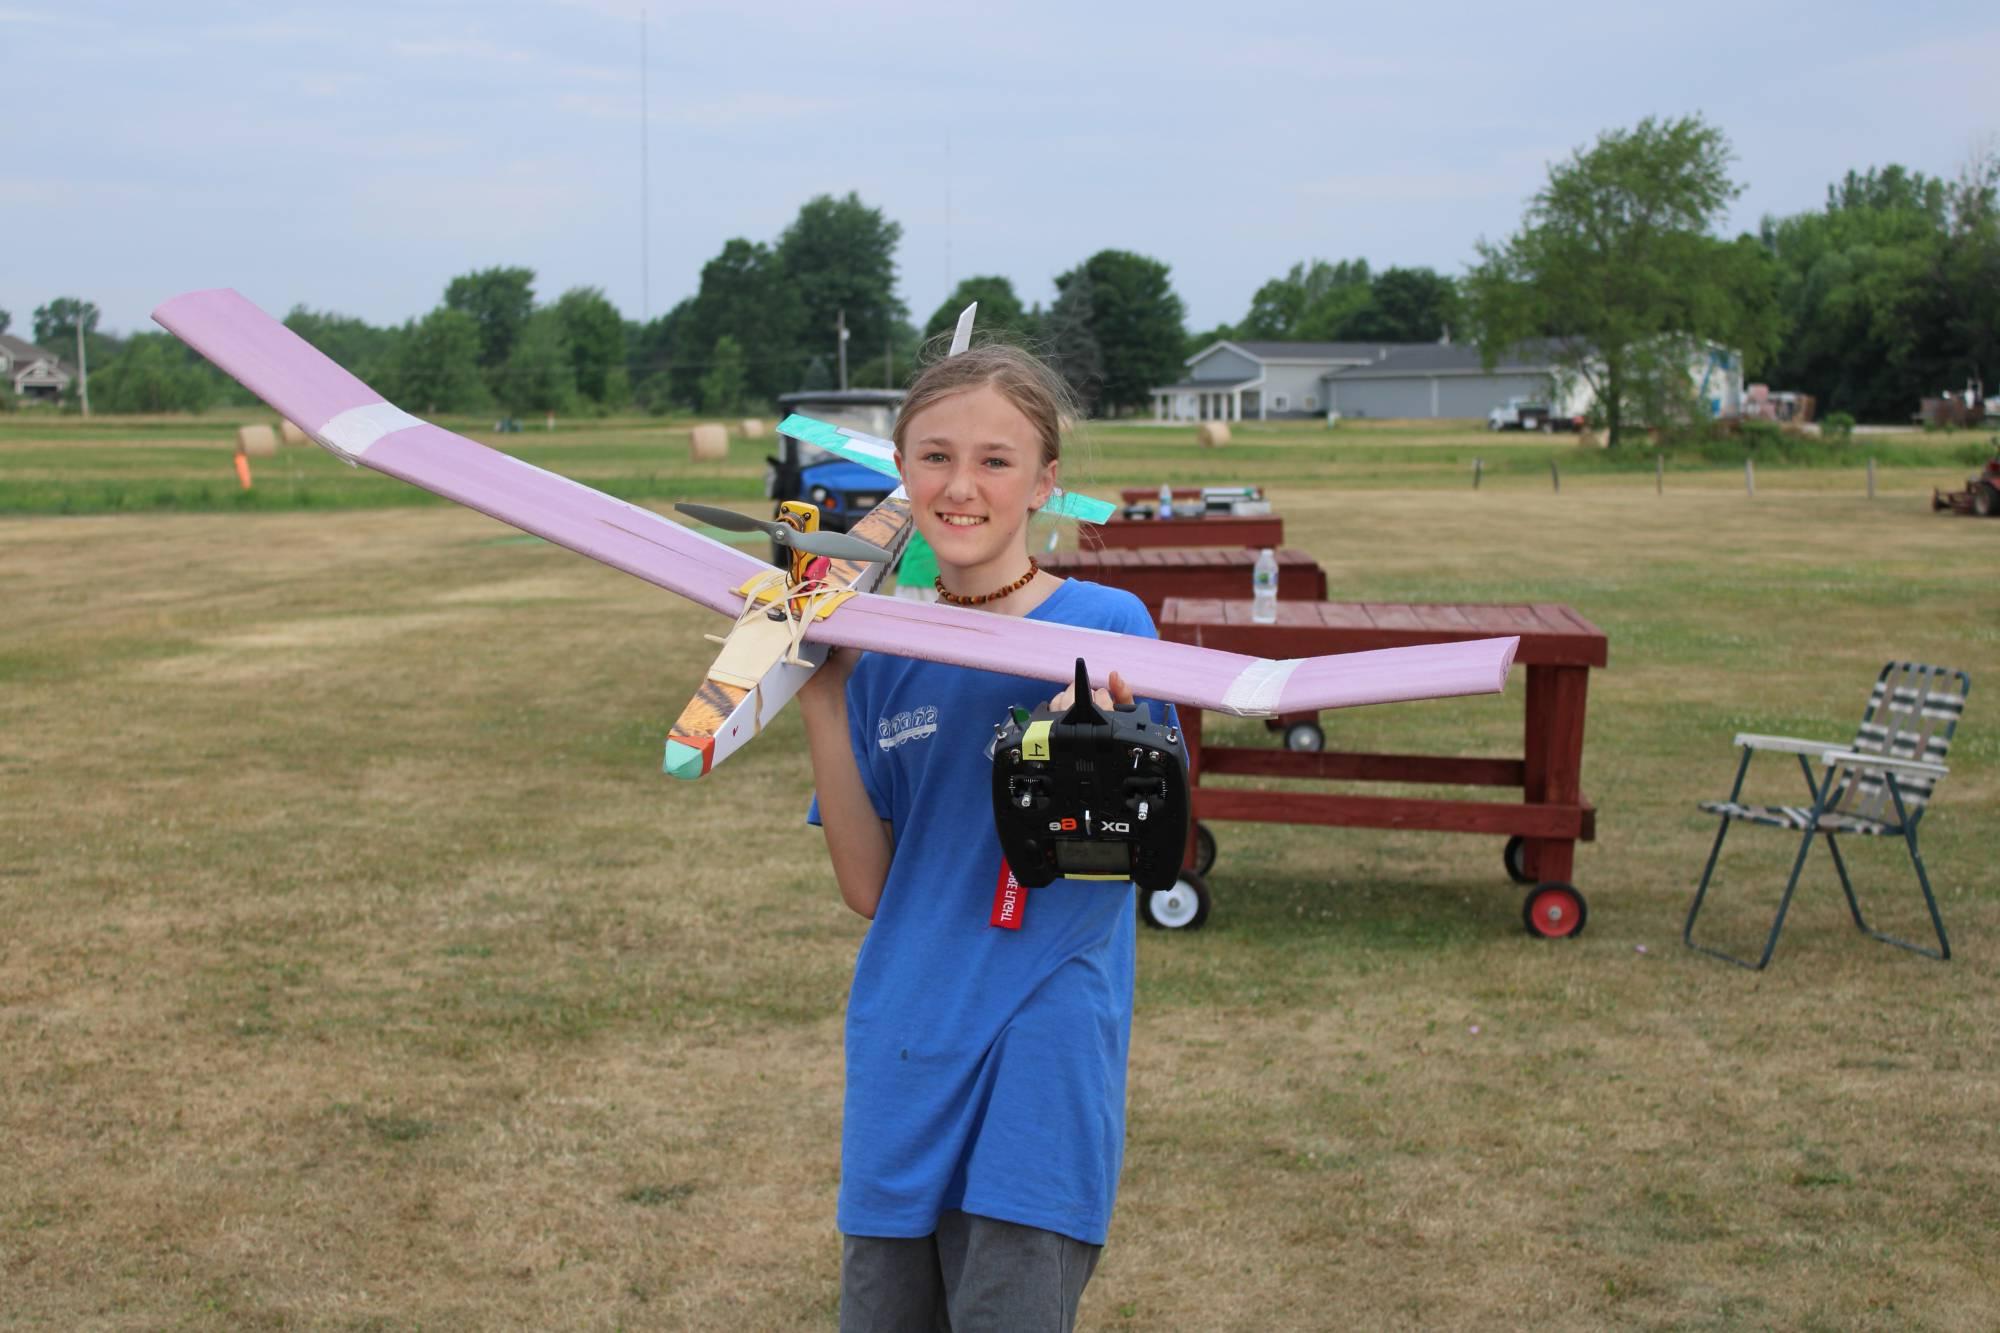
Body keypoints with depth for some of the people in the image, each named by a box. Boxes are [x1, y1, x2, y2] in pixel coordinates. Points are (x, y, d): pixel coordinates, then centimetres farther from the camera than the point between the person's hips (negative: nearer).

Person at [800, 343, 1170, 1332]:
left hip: (1044, 1047, -4)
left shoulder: (1106, 628, -6)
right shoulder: (882, 654, 5)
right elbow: (869, 888, 1)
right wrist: (821, 703, -6)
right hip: (904, 1050, 4)